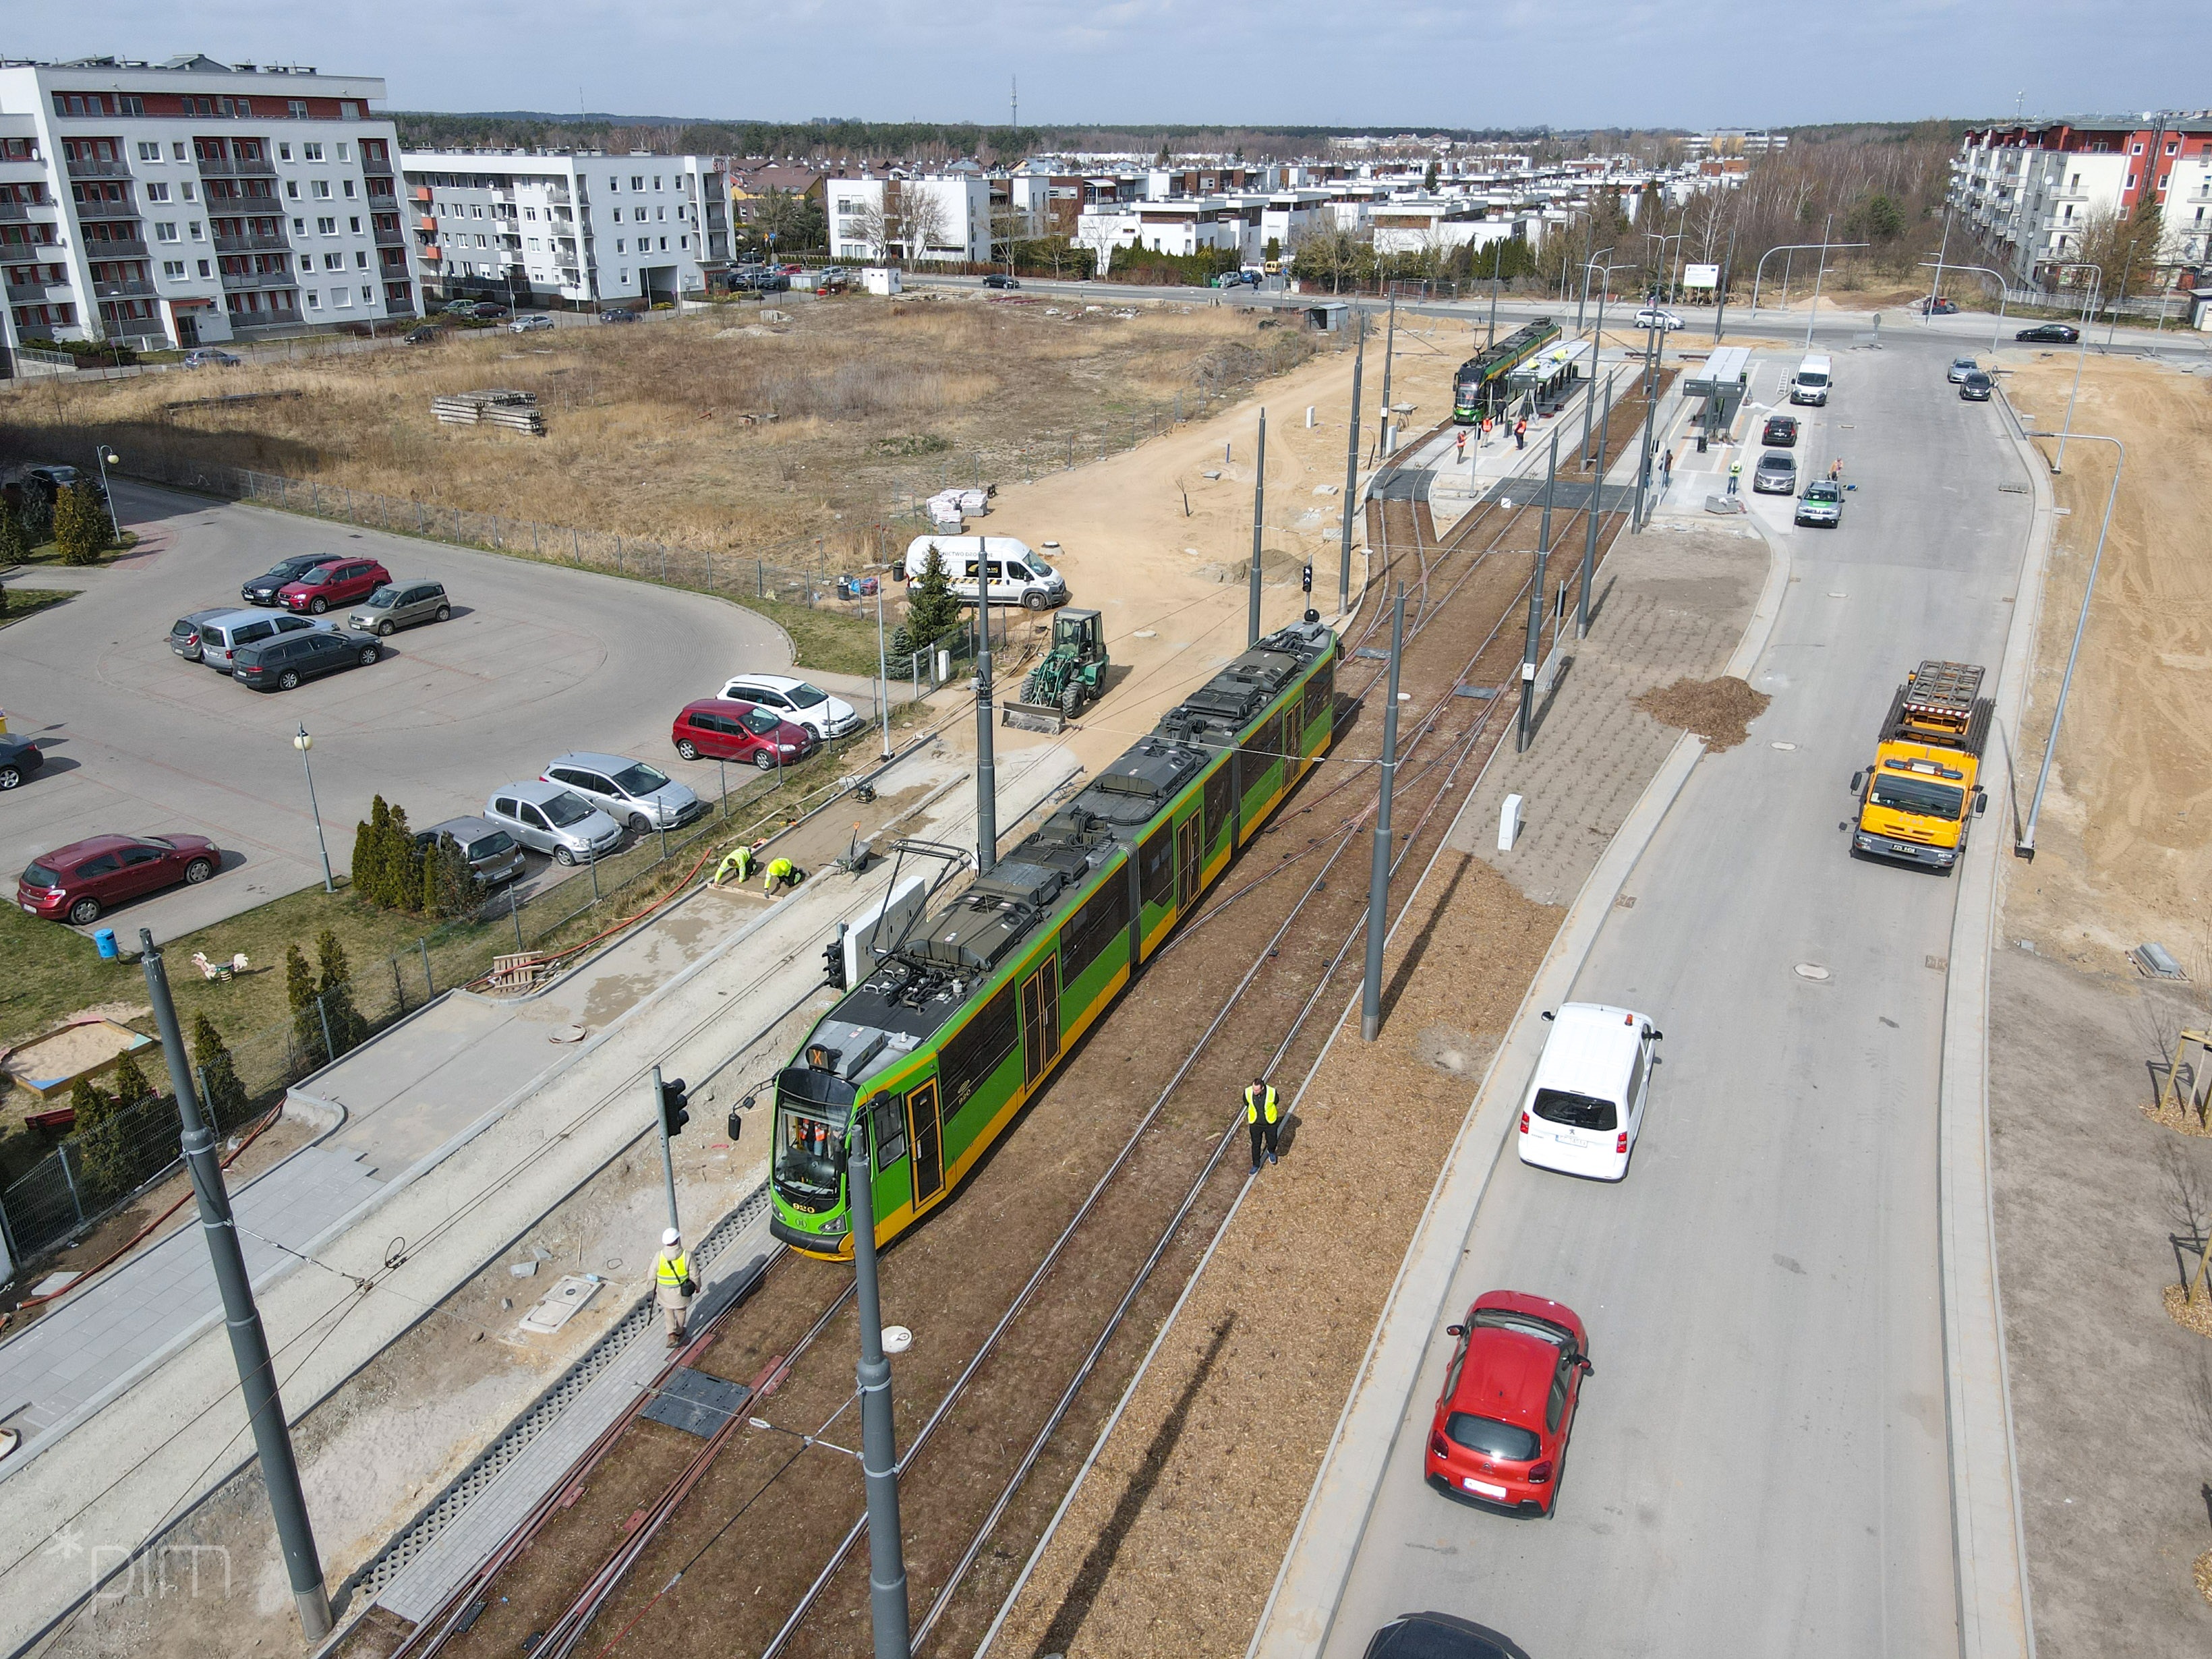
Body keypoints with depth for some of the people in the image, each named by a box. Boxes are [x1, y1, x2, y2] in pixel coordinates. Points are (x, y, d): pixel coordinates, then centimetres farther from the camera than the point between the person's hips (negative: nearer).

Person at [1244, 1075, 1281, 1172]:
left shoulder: (1272, 1093, -28)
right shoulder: (1248, 1092, -24)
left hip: (1270, 1124, -1)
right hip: (1255, 1124, 1)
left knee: (1272, 1142, 20)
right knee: (1256, 1145, 15)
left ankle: (1271, 1152, 56)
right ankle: (1256, 1166, 38)